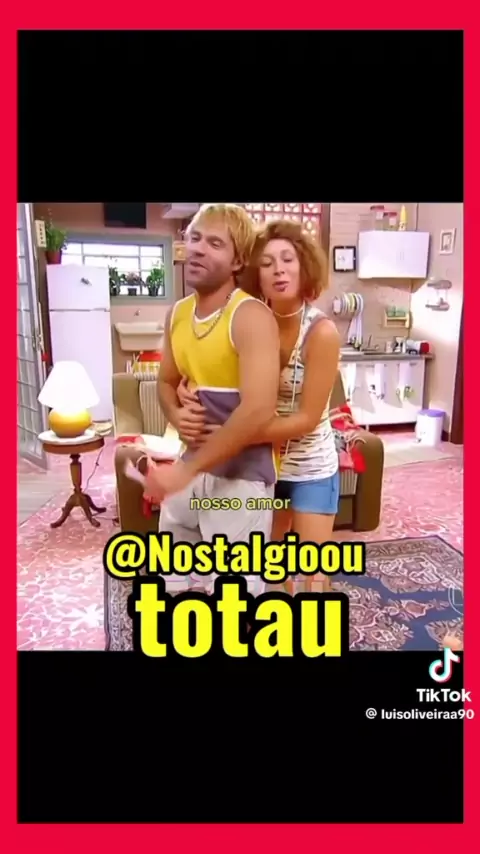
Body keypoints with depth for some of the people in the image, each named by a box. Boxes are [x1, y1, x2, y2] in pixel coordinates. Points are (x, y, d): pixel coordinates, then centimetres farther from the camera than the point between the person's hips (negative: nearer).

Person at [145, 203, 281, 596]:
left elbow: (258, 411, -28)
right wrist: (176, 414, -6)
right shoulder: (178, 313, 6)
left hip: (241, 472, -8)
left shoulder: (252, 316, -19)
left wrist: (186, 470, -25)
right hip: (193, 464, 8)